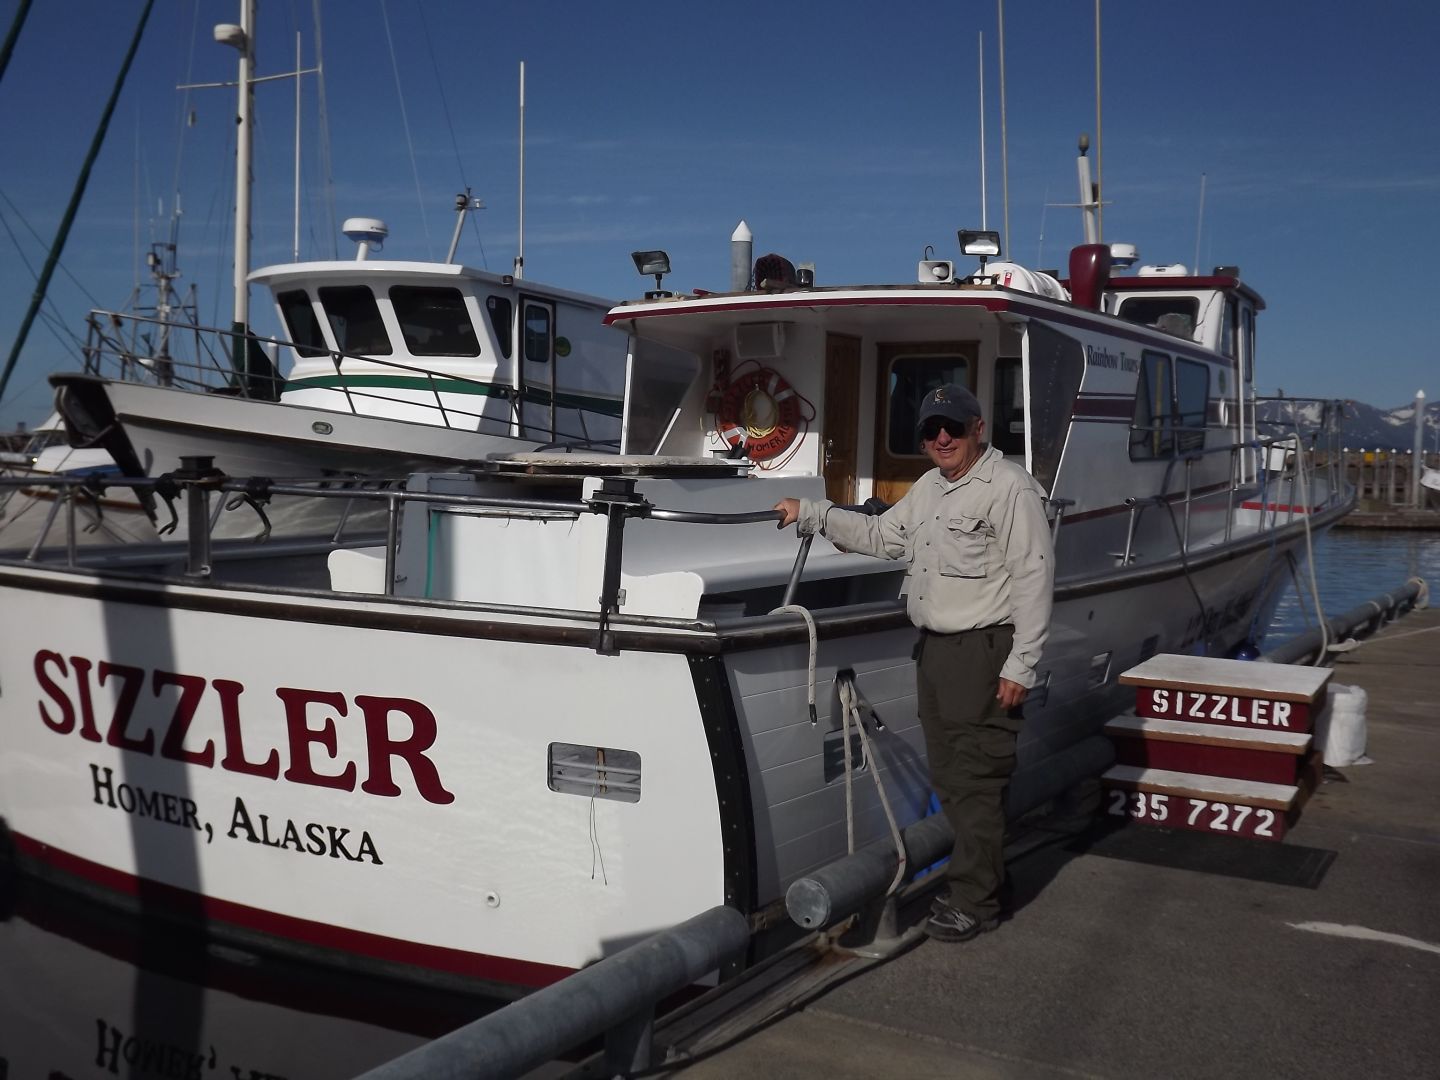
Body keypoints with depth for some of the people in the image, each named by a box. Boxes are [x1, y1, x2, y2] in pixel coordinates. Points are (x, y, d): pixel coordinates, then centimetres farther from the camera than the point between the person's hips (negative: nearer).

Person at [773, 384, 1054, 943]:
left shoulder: (1010, 487, -12)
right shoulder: (928, 487, 16)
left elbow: (1033, 576, -16)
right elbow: (881, 536, 26)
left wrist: (1021, 664, -19)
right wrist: (812, 514, 18)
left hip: (982, 651, -9)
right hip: (933, 647, 9)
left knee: (976, 780, -4)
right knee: (948, 776, 16)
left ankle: (974, 901, 6)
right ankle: (976, 874, 31)